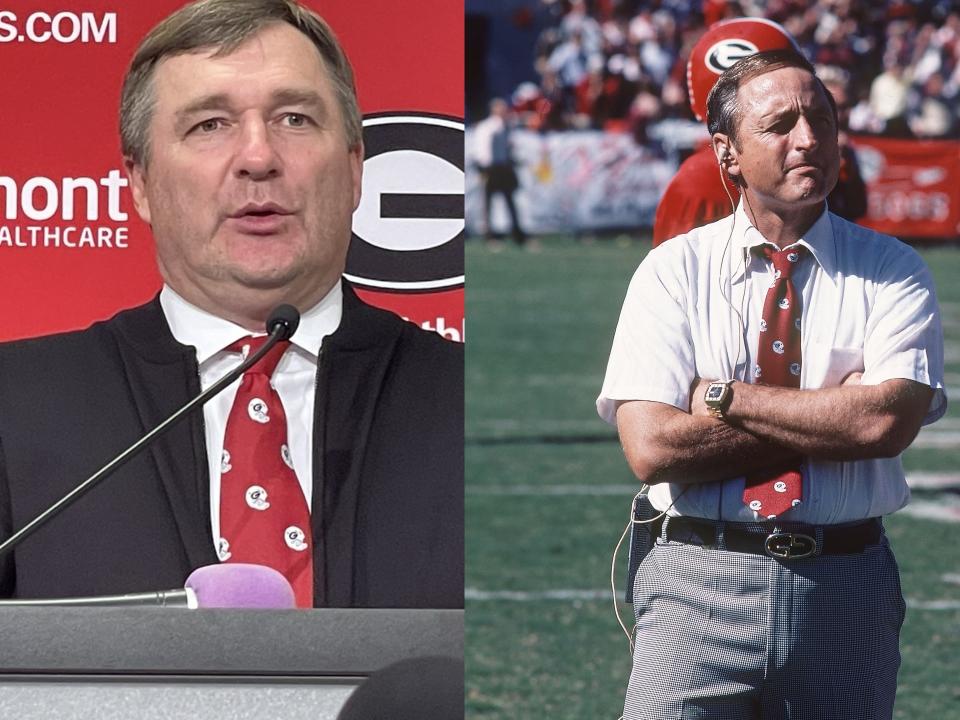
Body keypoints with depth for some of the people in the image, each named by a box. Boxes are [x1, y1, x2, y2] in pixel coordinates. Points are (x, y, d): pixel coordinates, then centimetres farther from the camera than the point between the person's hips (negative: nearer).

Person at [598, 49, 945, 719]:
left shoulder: (892, 272, 3)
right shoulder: (672, 272, 2)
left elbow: (887, 422, -14)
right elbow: (651, 448, -10)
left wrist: (725, 398, -11)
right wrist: (832, 417, -10)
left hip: (847, 591, 1)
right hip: (701, 586, -1)